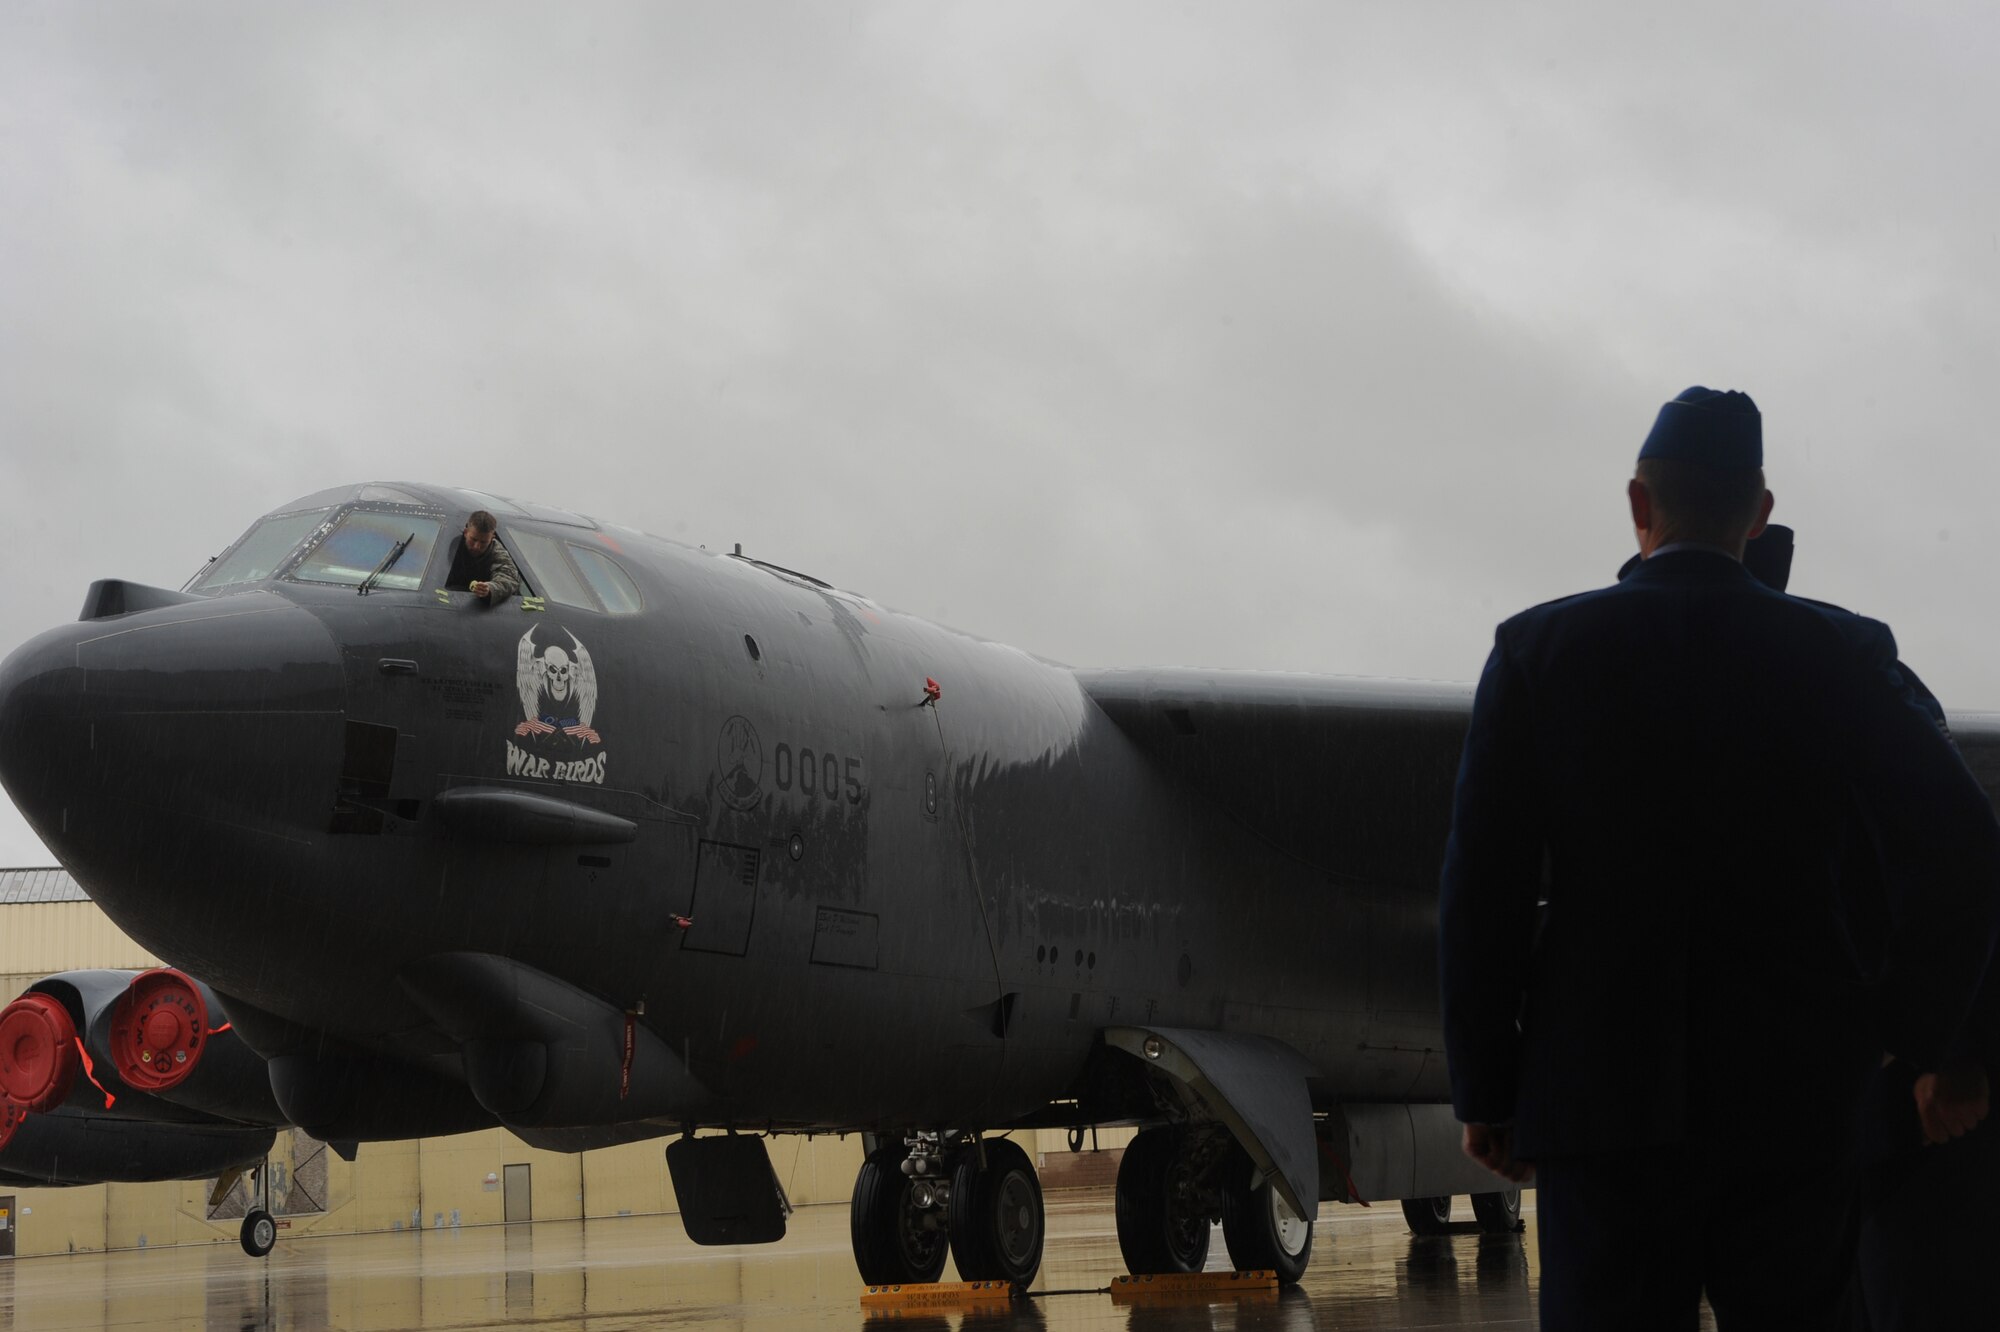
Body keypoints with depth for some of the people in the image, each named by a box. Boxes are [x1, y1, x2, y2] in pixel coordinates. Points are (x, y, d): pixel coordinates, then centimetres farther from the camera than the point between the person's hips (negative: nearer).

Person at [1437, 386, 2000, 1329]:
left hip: (1603, 1099, -1)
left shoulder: (1539, 649, 0)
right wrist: (1904, 1038, 4)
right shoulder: (1841, 655, 1)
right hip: (1791, 1104, 1)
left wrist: (1485, 1091, 3)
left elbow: (1482, 892, -4)